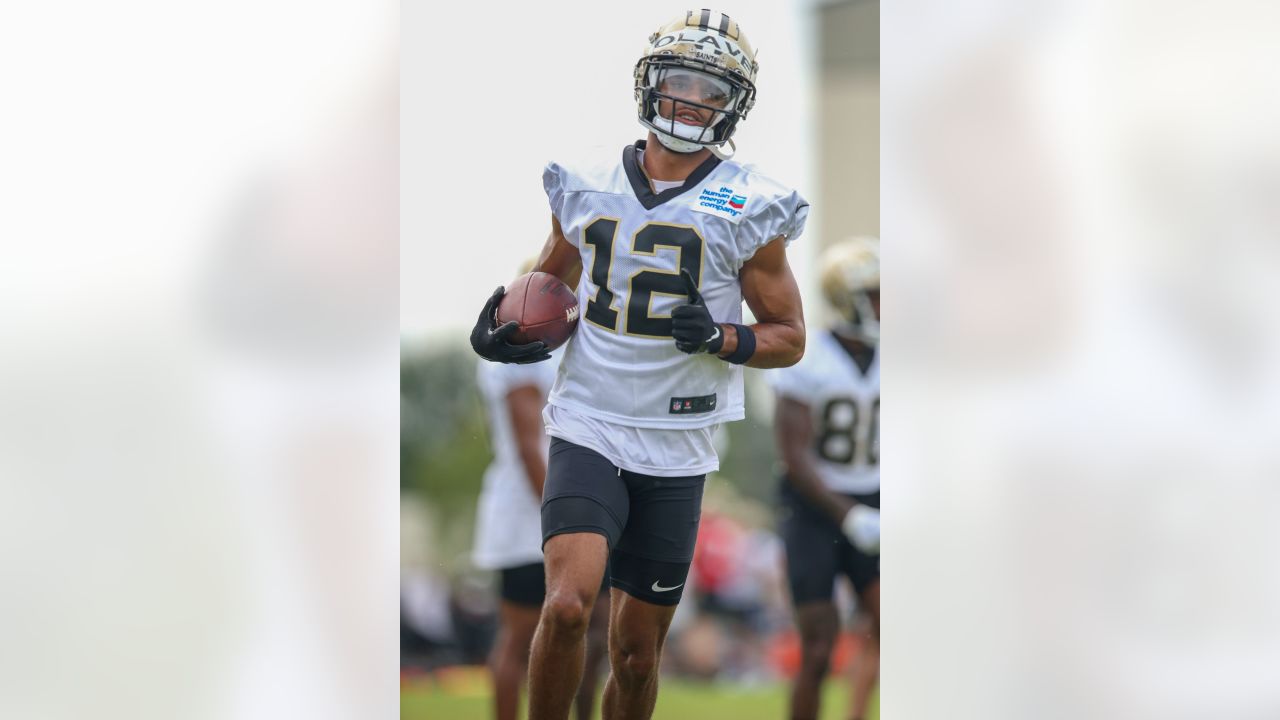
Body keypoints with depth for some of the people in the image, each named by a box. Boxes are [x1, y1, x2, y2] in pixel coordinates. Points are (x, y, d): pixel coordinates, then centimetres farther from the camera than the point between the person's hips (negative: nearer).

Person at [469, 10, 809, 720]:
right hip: (587, 429, 0)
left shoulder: (748, 209, -1)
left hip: (675, 452, 0)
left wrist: (720, 338, -15)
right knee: (567, 606, -22)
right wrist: (502, 328, 3)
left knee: (636, 654, 6)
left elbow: (789, 336, 5)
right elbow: (552, 276, 24)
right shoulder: (587, 187, 5)